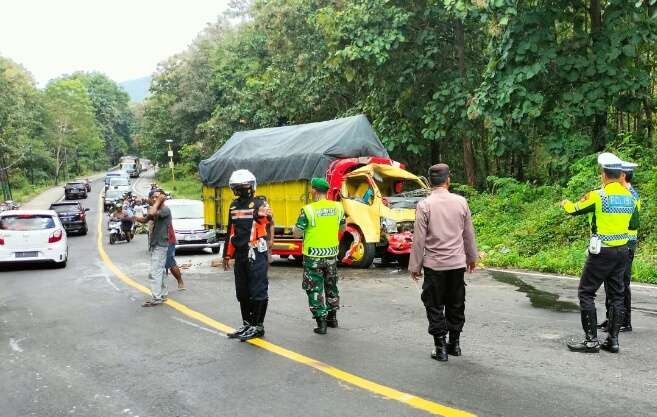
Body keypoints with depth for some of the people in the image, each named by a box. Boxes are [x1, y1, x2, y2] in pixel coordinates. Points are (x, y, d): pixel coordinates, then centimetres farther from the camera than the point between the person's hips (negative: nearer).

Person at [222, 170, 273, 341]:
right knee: (242, 292, 15)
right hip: (240, 255, 8)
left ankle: (258, 326, 7)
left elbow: (268, 223, -19)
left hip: (256, 255, -8)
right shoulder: (234, 205, 15)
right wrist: (227, 254, 20)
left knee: (258, 292, -3)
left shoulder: (259, 203, -6)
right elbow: (231, 232, 20)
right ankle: (247, 324, 27)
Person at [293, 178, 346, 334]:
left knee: (315, 289, 5)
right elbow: (342, 228, 12)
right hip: (332, 253, 5)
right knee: (331, 286, 21)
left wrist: (297, 224, 8)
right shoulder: (338, 207, -2)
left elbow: (297, 233, -12)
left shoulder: (308, 210, -17)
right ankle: (332, 317, 32)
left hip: (313, 255, -5)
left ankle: (321, 322, 3)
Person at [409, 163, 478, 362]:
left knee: (435, 306, 7)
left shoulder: (424, 205, -11)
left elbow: (419, 239, -10)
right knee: (456, 304, 15)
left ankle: (440, 347, 9)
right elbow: (469, 234, 8)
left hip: (434, 264, -3)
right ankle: (454, 343, 25)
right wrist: (472, 257, 21)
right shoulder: (461, 202, -1)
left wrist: (415, 266, -1)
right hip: (457, 262, 4)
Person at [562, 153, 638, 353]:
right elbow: (633, 225, 16)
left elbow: (575, 210, 2)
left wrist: (565, 203, 23)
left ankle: (591, 340, 0)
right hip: (622, 251, 7)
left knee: (586, 293, 1)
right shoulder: (629, 197, 5)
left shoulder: (597, 196, -14)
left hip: (602, 252, -6)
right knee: (616, 295, 12)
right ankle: (613, 340, 15)